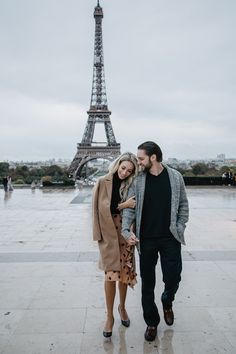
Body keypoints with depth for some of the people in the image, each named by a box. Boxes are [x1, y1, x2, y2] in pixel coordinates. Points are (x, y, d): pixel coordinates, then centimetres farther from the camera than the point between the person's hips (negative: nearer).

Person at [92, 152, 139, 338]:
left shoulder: (130, 185, 3)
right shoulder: (103, 182, -5)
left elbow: (133, 209, 7)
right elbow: (104, 208, -10)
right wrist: (123, 205, -19)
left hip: (126, 233, 3)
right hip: (109, 234, -3)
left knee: (124, 272, 11)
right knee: (111, 274, -4)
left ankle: (122, 307, 35)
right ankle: (110, 316, 15)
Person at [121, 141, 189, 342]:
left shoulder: (175, 177, -1)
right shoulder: (138, 180, -2)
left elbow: (183, 204, 7)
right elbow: (130, 207, -3)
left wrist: (180, 227, -2)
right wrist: (125, 230, -17)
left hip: (170, 239, 0)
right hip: (146, 240, 1)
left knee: (173, 278, 4)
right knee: (147, 283, 9)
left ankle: (167, 302, 40)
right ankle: (151, 322, 31)